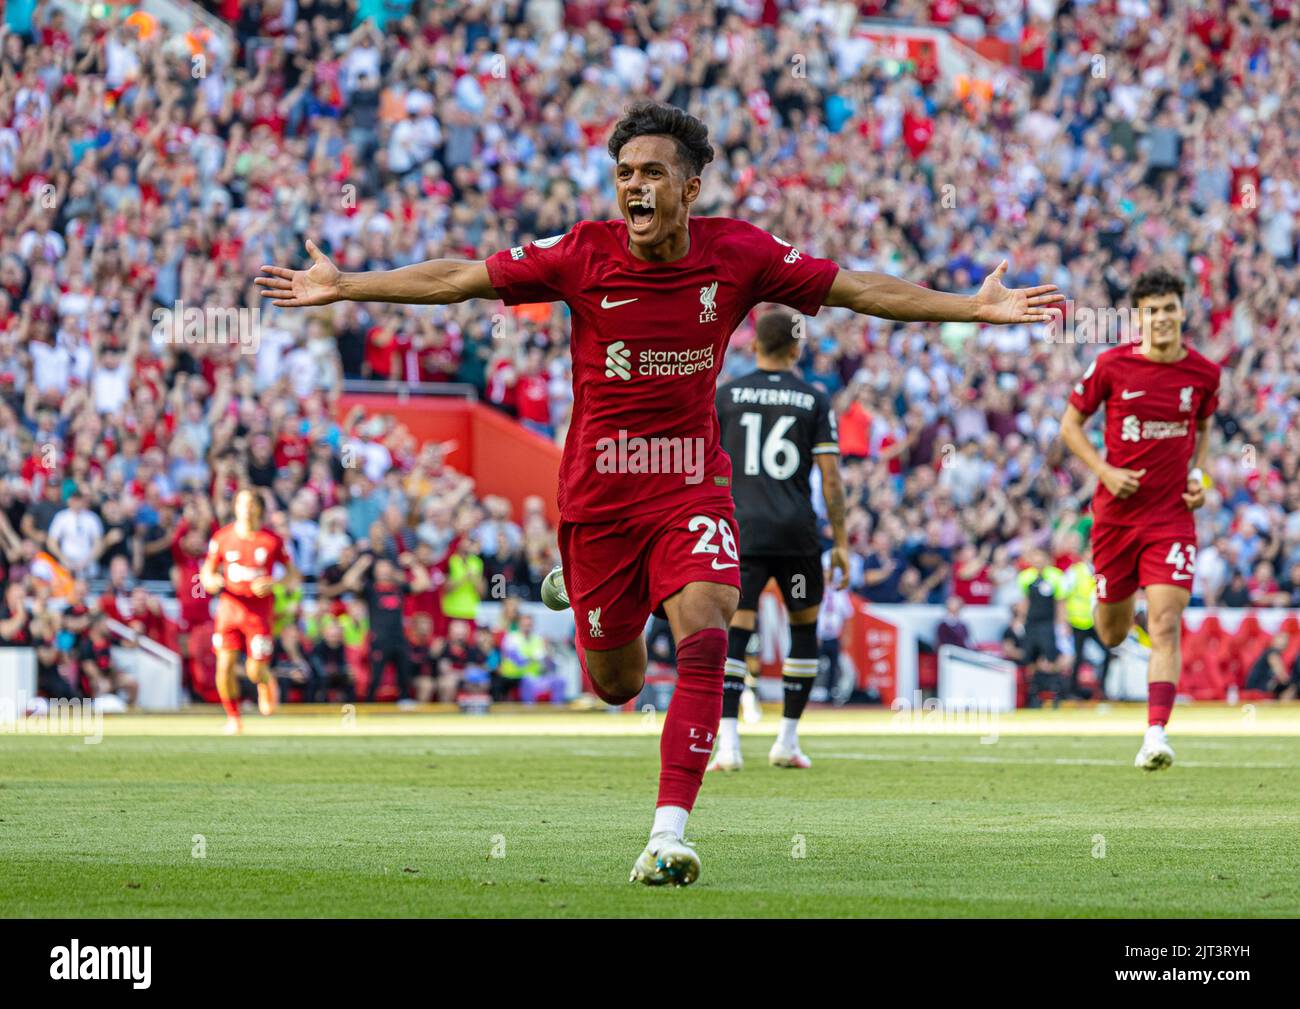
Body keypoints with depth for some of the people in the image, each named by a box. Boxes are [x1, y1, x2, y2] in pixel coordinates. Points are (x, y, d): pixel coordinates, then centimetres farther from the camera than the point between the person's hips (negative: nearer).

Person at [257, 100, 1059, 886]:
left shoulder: (738, 254, -8)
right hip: (599, 490, 0)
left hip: (692, 485, 0)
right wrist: (344, 286, -3)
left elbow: (857, 288, -2)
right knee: (616, 684, 10)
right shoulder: (582, 255, -9)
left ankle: (669, 831, -23)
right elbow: (461, 279, -1)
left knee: (705, 641, -23)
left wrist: (975, 307, -6)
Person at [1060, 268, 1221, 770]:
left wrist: (1199, 475, 1)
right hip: (1116, 514, 0)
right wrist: (1105, 471, -11)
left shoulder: (1203, 372, -1)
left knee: (1165, 627, -15)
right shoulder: (1111, 365, -7)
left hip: (1172, 516, 0)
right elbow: (1070, 425, 3)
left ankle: (1156, 734, -19)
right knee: (1112, 634, 13)